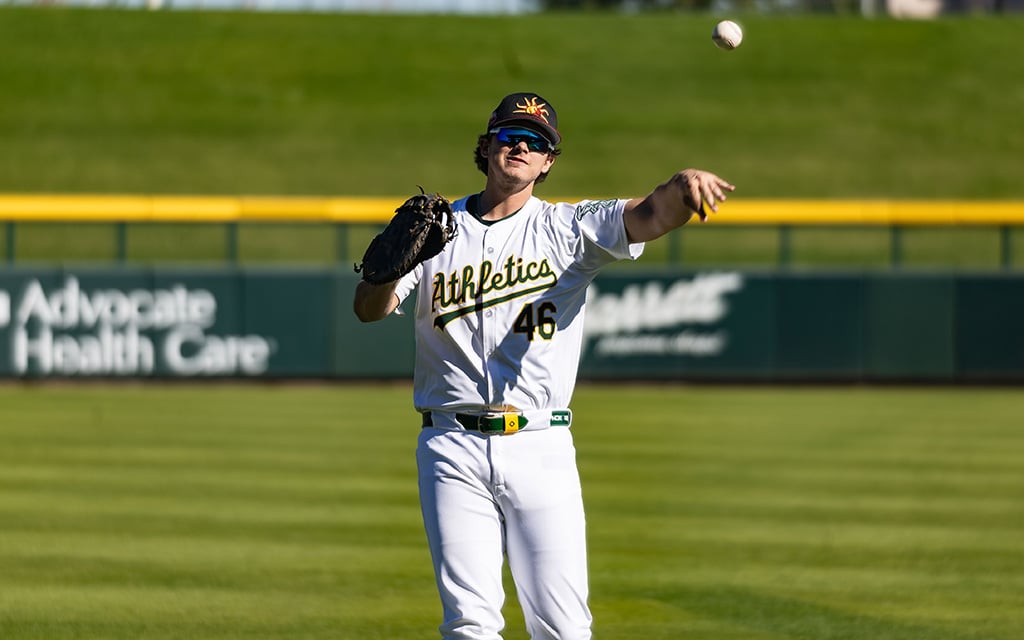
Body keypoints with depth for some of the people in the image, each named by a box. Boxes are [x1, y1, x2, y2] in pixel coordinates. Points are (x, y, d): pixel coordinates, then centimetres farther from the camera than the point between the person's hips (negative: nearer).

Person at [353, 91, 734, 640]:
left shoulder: (570, 229, 6)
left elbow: (649, 216, -12)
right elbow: (369, 308, -2)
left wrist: (685, 185, -35)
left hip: (540, 448, 0)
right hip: (453, 447, 0)